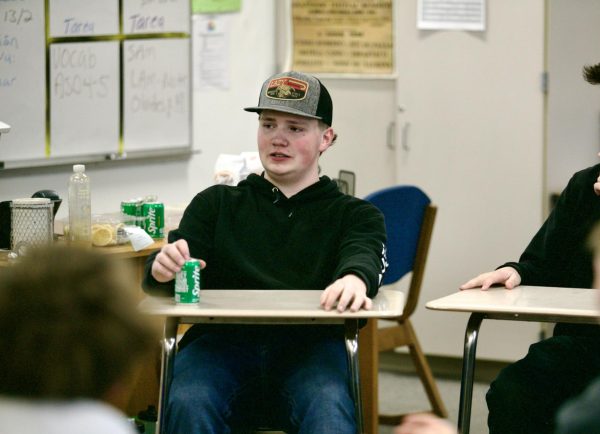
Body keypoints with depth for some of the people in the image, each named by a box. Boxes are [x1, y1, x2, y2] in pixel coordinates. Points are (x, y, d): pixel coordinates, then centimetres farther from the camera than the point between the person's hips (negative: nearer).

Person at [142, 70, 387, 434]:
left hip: (310, 346, -1)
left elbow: (363, 254, -3)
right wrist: (163, 268, -15)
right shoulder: (216, 204, 26)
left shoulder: (355, 215, 21)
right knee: (189, 404, -33)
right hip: (224, 340, 1)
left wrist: (355, 278, -31)